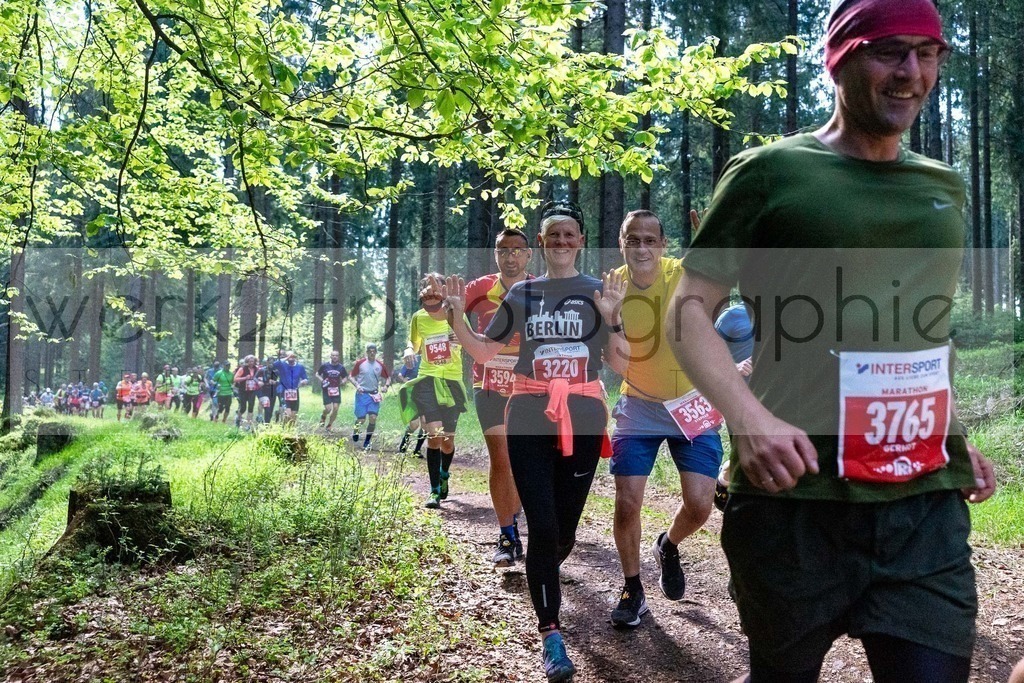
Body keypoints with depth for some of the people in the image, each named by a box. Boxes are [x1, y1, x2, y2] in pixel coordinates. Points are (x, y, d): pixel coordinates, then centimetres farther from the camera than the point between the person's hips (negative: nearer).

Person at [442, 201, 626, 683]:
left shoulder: (600, 291, 3)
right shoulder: (522, 293, 7)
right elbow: (485, 351, 10)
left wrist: (611, 317, -19)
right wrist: (457, 315, -5)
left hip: (583, 419, 0)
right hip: (531, 419, 0)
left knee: (565, 527, 8)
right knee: (542, 526, -7)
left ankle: (543, 572, 44)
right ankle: (551, 634, 0)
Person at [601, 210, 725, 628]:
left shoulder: (684, 274, -15)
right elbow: (619, 365, -15)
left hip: (692, 404, -1)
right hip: (639, 408, 1)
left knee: (699, 504, -5)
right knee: (627, 503, -4)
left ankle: (668, 547, 30)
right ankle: (632, 590, 18)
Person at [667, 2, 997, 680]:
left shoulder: (942, 187, 15)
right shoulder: (771, 172, -2)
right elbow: (690, 307, -4)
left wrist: (957, 438, 15)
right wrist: (749, 417, -19)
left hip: (929, 500, 5)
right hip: (797, 495, -4)